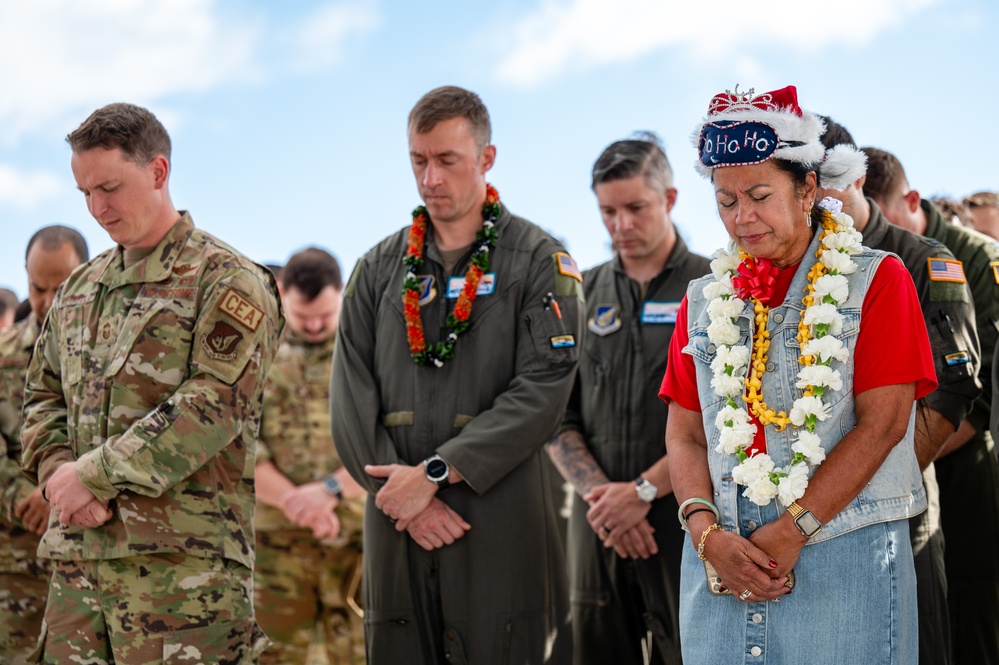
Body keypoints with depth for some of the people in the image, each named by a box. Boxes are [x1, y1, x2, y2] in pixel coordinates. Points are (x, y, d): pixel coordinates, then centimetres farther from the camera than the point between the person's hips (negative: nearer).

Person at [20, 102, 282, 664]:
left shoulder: (227, 280, -3)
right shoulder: (79, 289, 20)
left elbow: (213, 406, -13)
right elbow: (42, 400, 21)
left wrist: (94, 474, -13)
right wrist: (58, 474, -1)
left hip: (183, 559, -6)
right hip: (76, 555, 6)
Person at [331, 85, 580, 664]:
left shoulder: (540, 262, 2)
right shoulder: (379, 269, 14)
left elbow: (543, 392, -9)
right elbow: (351, 399, 6)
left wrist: (434, 473, -14)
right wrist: (399, 491, -8)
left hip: (503, 523, -3)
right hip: (397, 528, 3)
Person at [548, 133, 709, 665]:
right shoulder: (582, 296, 13)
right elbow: (556, 415, 8)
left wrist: (644, 491, -14)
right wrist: (599, 493, -7)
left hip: (684, 518, -3)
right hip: (598, 522, 4)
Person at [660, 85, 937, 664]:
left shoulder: (877, 281, 1)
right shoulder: (705, 300, 14)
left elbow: (881, 424, -7)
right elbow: (685, 434, 9)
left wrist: (791, 532, -13)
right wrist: (707, 533, -9)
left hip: (843, 559, -3)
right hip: (721, 561, 4)